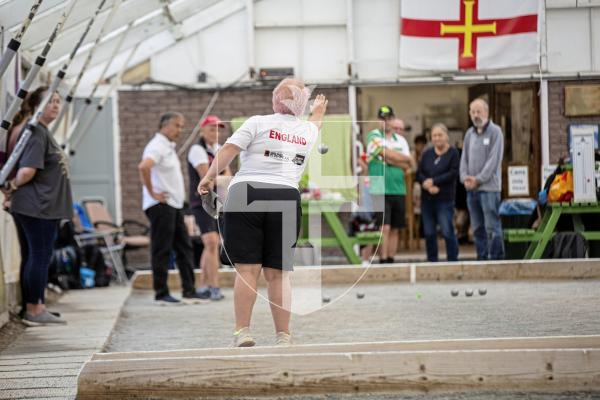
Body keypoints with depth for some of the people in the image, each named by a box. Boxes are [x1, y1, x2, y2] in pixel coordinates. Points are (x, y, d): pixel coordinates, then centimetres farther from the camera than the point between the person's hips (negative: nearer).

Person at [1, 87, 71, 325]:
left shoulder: (43, 132, 19)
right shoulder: (37, 133, -14)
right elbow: (27, 170, -23)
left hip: (44, 208, 10)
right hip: (38, 207, -10)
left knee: (32, 258, 11)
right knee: (39, 257, -5)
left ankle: (34, 309, 17)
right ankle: (34, 310, -1)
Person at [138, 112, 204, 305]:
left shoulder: (169, 147, 18)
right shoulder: (157, 146, -13)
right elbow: (143, 167, -31)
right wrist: (152, 193, -24)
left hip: (174, 205, 10)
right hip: (161, 205, -10)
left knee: (184, 248, 9)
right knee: (162, 250, -4)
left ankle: (189, 291, 12)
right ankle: (161, 294, 1)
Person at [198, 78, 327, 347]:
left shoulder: (258, 123, 4)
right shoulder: (308, 131, 17)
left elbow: (229, 149, -5)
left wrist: (209, 177, 4)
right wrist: (319, 111, 63)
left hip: (246, 194, -3)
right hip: (286, 199, 3)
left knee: (247, 269, -4)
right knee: (278, 274, 7)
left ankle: (242, 332, -9)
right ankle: (283, 336, 5)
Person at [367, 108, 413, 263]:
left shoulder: (401, 140, 14)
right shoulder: (374, 137, 0)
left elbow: (407, 166, 5)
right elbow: (388, 154, -13)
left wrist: (390, 159, -7)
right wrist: (405, 158, -1)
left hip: (399, 190, 5)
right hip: (380, 190, -5)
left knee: (395, 229, 7)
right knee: (384, 227, -11)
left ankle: (391, 260, 12)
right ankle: (383, 261, -10)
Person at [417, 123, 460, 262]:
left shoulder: (453, 153, 0)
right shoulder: (427, 154, 13)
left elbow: (453, 173, -11)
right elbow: (419, 173, 6)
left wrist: (433, 181, -11)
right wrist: (428, 186, -13)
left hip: (445, 200, -5)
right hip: (427, 199, 5)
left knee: (447, 232, -9)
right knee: (429, 233, 5)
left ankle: (453, 260, -3)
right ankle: (431, 261, 13)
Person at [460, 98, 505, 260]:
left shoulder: (495, 132, -3)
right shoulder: (469, 134, 16)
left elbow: (494, 159, -10)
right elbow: (464, 158, 16)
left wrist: (478, 179, -14)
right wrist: (465, 177, -2)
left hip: (489, 187, -6)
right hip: (471, 188, 7)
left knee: (492, 226, -9)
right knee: (477, 227, 9)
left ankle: (496, 258, -8)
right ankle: (481, 258, 14)